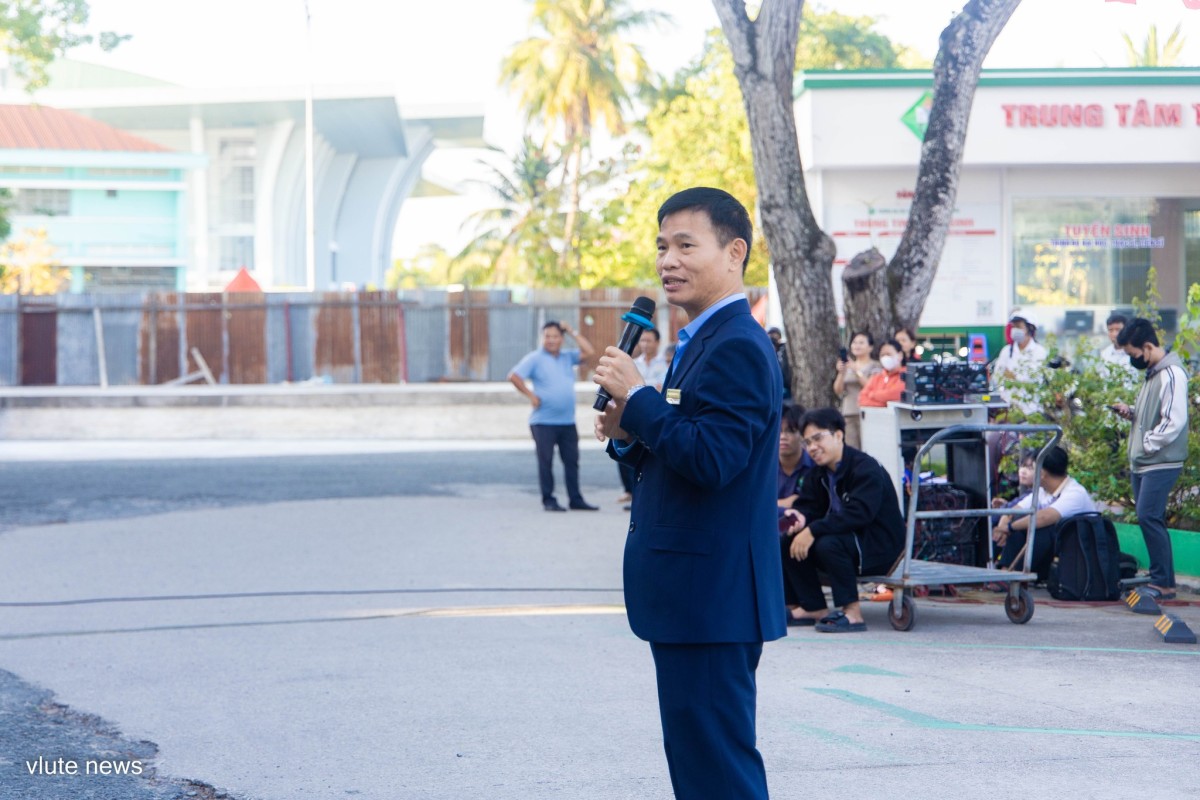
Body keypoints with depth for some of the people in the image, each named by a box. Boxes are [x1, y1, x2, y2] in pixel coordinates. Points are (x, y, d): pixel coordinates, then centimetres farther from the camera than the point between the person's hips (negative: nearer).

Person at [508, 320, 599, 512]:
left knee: (572, 460, 7)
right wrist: (531, 395, -11)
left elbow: (589, 352, 3)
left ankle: (575, 499, 13)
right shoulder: (535, 358, -2)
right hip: (543, 422, -5)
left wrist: (572, 333, 3)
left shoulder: (568, 357, 13)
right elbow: (514, 376, -9)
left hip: (567, 422, 5)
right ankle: (548, 500, 3)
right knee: (546, 461, -2)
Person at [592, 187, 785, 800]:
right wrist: (629, 436, 3)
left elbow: (712, 460, -26)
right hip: (698, 594, 11)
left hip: (713, 597, -11)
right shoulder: (703, 342, 17)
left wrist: (637, 396, -19)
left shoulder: (737, 347, -16)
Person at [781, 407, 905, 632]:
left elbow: (859, 513, -31)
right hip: (849, 537, 9)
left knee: (829, 543, -35)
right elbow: (807, 505, 6)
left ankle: (852, 613, -26)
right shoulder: (817, 473, 9)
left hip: (881, 547, -9)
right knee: (787, 543, -5)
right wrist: (800, 518, -21)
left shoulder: (865, 468, -19)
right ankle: (813, 609, 1)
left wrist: (813, 530, -34)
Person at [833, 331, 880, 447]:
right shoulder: (848, 365, 18)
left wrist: (857, 371, -13)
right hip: (848, 413, 5)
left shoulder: (874, 366, 3)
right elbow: (838, 390, 11)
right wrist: (841, 373, -4)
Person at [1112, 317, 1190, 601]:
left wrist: (1147, 445, -16)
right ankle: (1163, 580, 13)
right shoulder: (1153, 373, 17)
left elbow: (1174, 421, -20)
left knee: (1149, 516, -14)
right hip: (1142, 462, 10)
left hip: (1161, 463, -10)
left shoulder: (1171, 375, -13)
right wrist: (1130, 412, 9)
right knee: (1150, 518, 9)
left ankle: (1163, 582, -11)